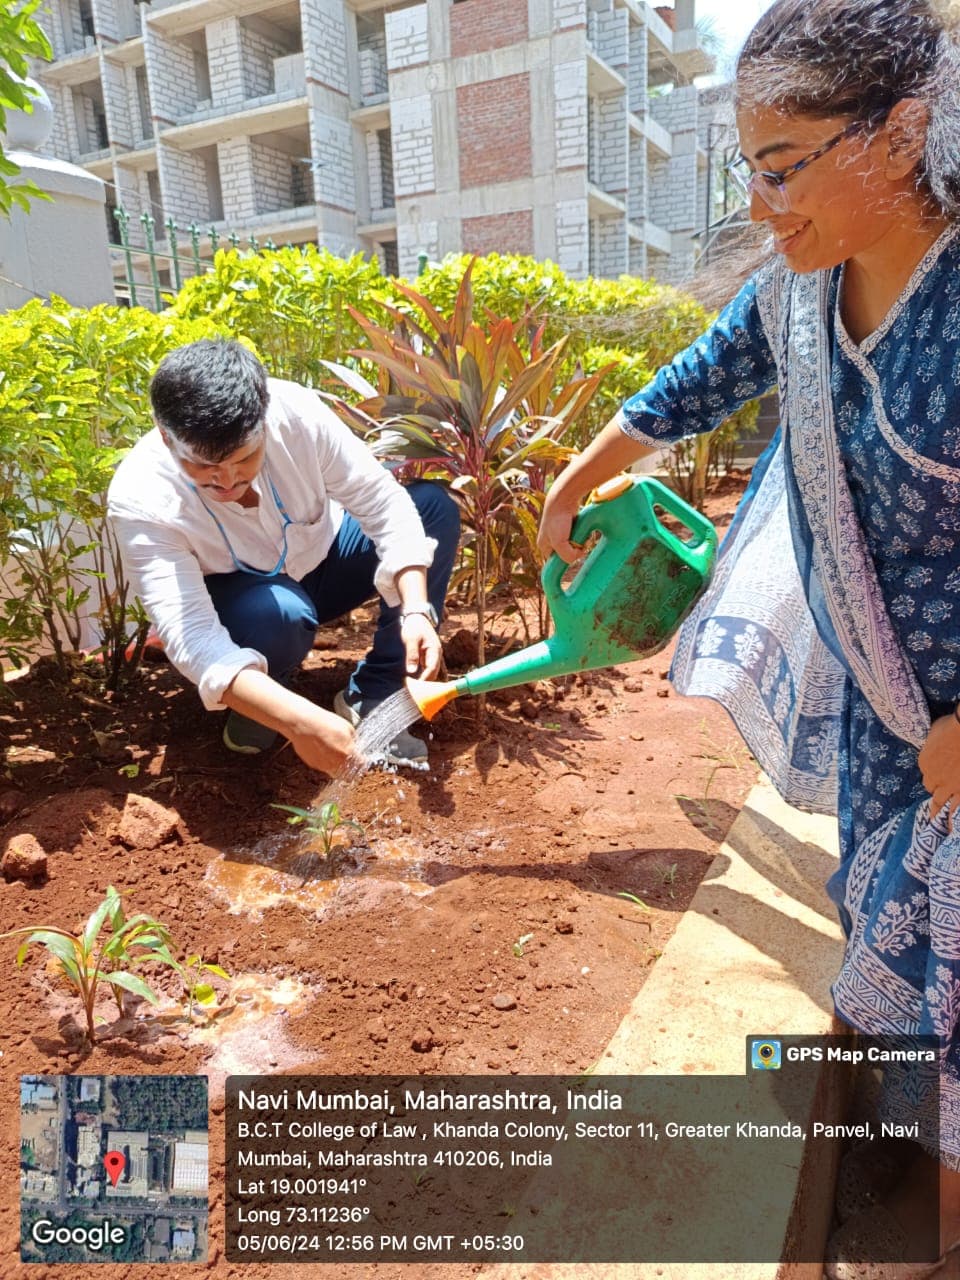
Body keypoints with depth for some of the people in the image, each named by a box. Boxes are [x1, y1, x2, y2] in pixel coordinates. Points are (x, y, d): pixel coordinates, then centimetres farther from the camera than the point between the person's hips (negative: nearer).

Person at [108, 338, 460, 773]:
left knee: (434, 505, -18)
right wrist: (300, 722, -53)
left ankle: (370, 699, -14)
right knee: (279, 613, -39)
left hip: (320, 559, 4)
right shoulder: (139, 498, -33)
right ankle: (252, 712, -2)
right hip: (239, 601, -3)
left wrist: (415, 610, -36)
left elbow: (383, 503, -22)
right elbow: (191, 640, -40)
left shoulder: (295, 411, -29)